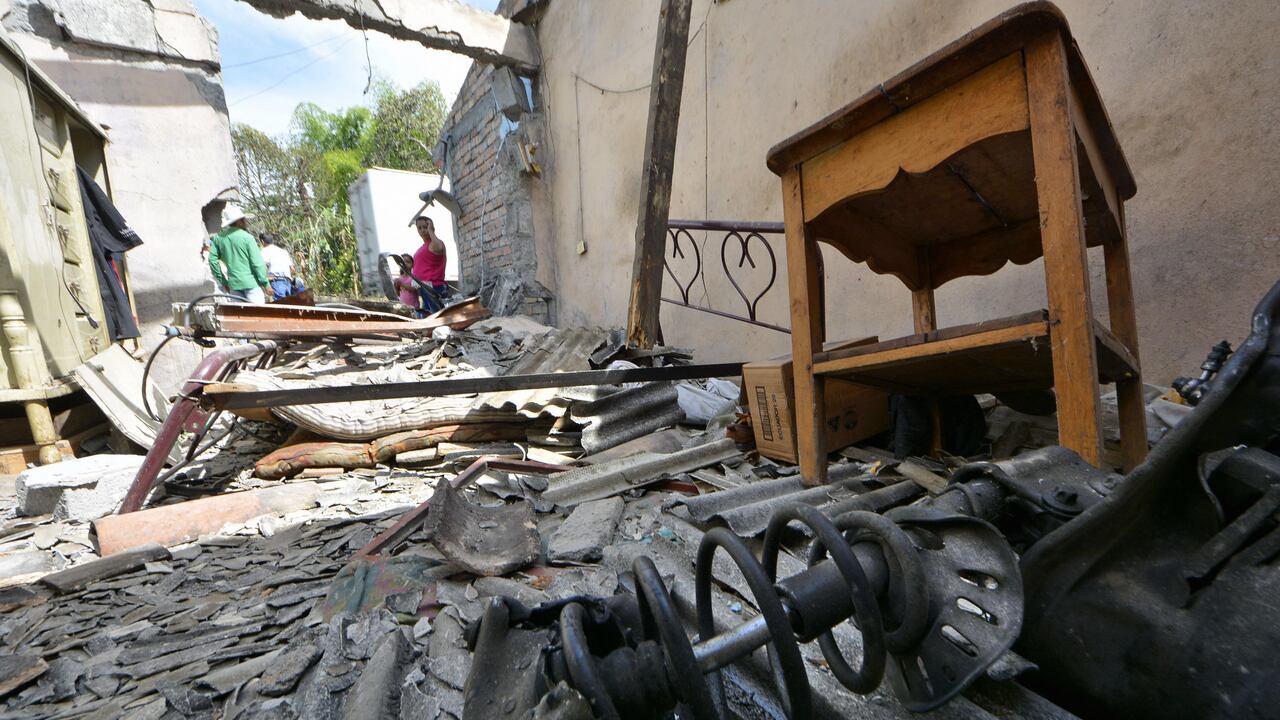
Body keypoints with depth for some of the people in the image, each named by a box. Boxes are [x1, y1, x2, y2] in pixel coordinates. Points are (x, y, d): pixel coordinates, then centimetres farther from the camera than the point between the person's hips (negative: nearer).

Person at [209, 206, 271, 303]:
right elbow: (257, 263, -12)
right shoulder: (247, 237, -9)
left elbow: (212, 260, 7)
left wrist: (223, 281, 16)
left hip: (233, 284, 5)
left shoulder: (218, 237, 6)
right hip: (251, 283, -5)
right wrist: (266, 284, -6)